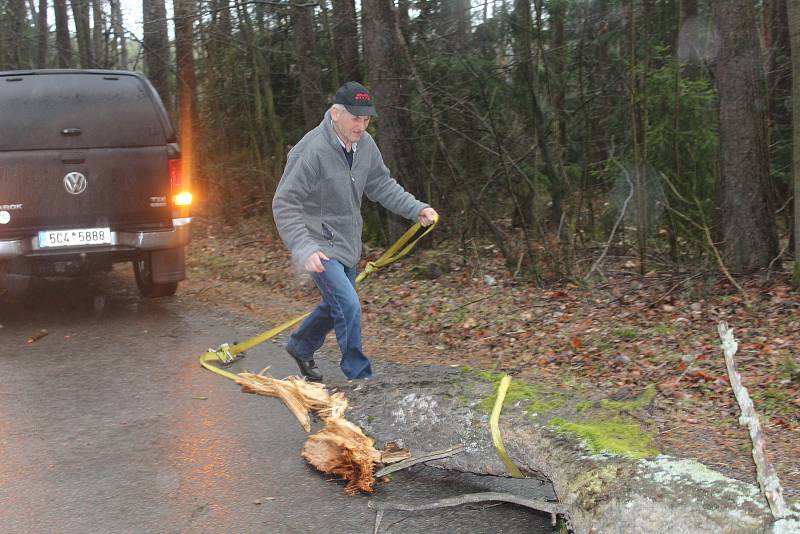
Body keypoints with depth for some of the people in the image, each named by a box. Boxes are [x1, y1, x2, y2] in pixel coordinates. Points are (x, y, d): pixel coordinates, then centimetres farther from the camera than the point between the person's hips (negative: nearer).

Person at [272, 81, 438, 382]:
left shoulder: (365, 144, -2)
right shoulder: (311, 151, -25)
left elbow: (383, 185, 11)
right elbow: (285, 205, -24)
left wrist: (416, 209, -2)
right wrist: (304, 249, -33)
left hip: (347, 244, 8)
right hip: (320, 245, -8)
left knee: (335, 305, 22)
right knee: (349, 308, -15)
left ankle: (300, 346, 47)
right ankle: (360, 378, 0)